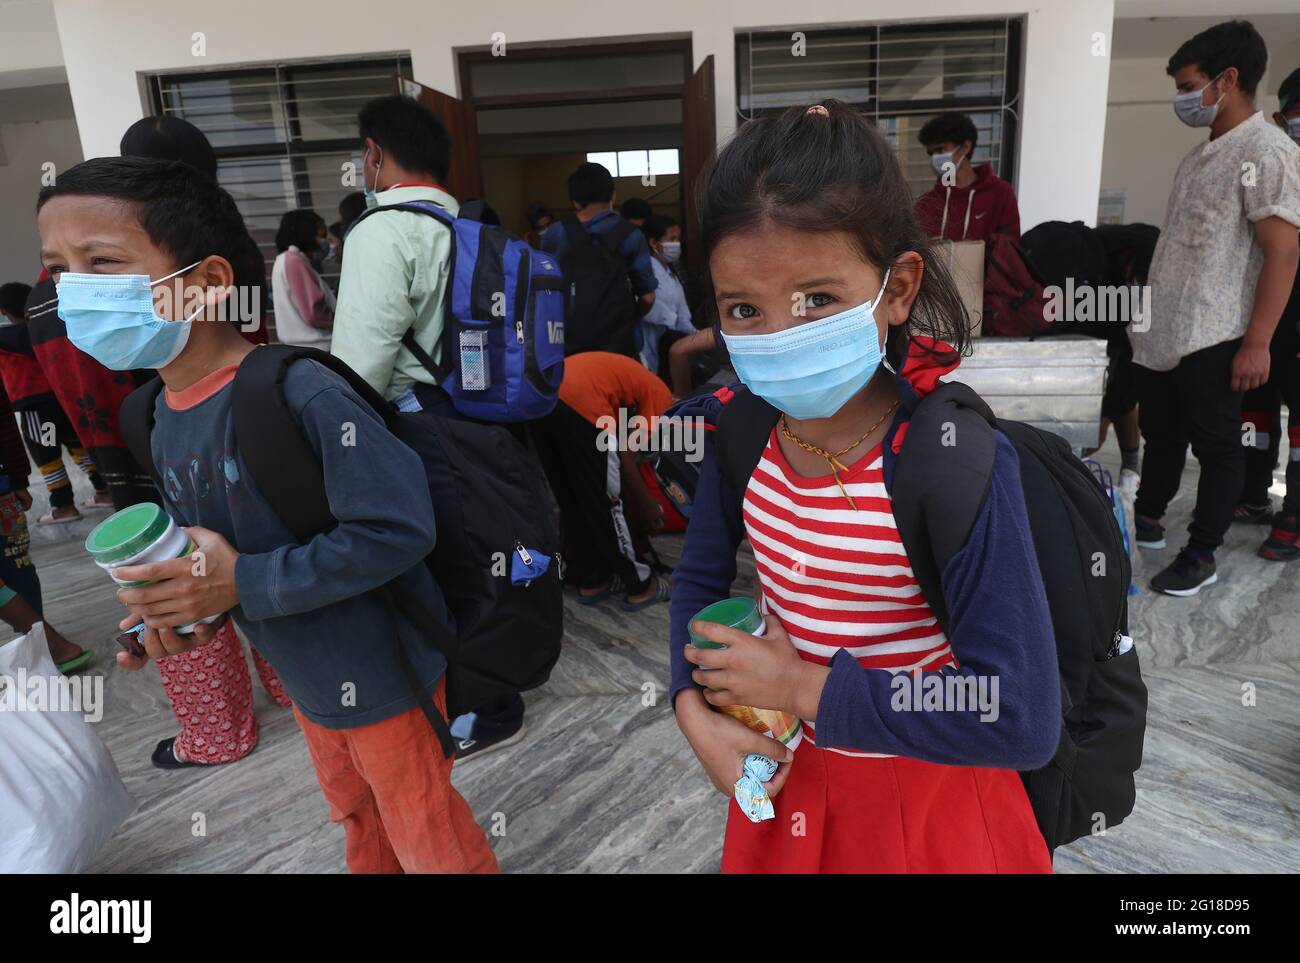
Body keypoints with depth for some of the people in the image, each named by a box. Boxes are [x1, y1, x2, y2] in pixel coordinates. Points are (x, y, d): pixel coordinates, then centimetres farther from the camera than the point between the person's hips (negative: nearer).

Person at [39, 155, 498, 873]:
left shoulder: (303, 394, -29)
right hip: (307, 677, 8)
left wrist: (242, 585, -29)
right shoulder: (164, 418, 0)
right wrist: (176, 604, -8)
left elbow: (398, 529, -34)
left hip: (381, 673, -8)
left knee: (427, 835, 15)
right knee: (356, 815, 31)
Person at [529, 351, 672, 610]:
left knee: (572, 500, 21)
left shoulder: (627, 377, 36)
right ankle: (641, 587, 22)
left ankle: (590, 580, 32)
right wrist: (649, 507, 18)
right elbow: (626, 457, 5)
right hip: (580, 403, -8)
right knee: (609, 502, 8)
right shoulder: (661, 397, 14)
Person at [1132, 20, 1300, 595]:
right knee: (1160, 433, 18)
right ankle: (1147, 520, 35)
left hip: (1213, 337, -8)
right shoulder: (1201, 155, 15)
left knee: (1217, 445, 3)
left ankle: (1201, 556, 13)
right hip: (1163, 332, 8)